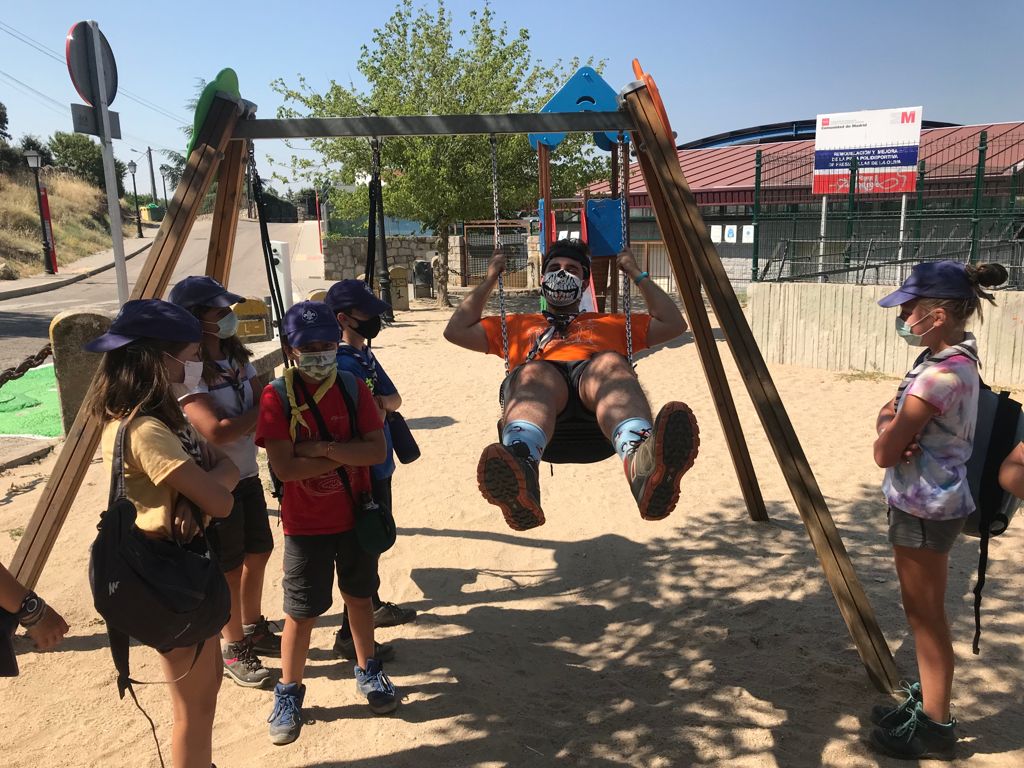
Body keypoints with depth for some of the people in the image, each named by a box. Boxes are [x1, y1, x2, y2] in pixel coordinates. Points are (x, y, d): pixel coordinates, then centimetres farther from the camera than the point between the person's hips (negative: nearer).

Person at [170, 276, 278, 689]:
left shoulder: (238, 357, 5)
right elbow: (217, 431, -27)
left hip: (247, 475, 8)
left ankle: (254, 630, 40)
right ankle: (234, 652, 25)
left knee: (258, 554, 19)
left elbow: (263, 402, 3)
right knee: (229, 570, 6)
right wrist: (262, 412, -16)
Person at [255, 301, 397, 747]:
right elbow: (284, 467, -21)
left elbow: (378, 451, -13)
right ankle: (288, 693, 27)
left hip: (355, 516, 3)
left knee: (359, 596, 18)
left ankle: (368, 671, 39)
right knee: (301, 612, 6)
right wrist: (347, 454, -18)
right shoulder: (276, 398, -12)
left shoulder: (353, 388, -4)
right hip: (305, 525, -2)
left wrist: (322, 448, -23)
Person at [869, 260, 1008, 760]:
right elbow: (892, 414, 12)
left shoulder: (940, 374, -25)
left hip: (925, 508, -10)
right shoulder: (954, 358, 6)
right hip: (927, 503, 10)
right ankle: (927, 702, 35)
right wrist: (894, 422, -9)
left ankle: (936, 726, 20)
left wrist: (891, 424, -4)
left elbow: (884, 453, -23)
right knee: (922, 612, 20)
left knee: (926, 615, 4)